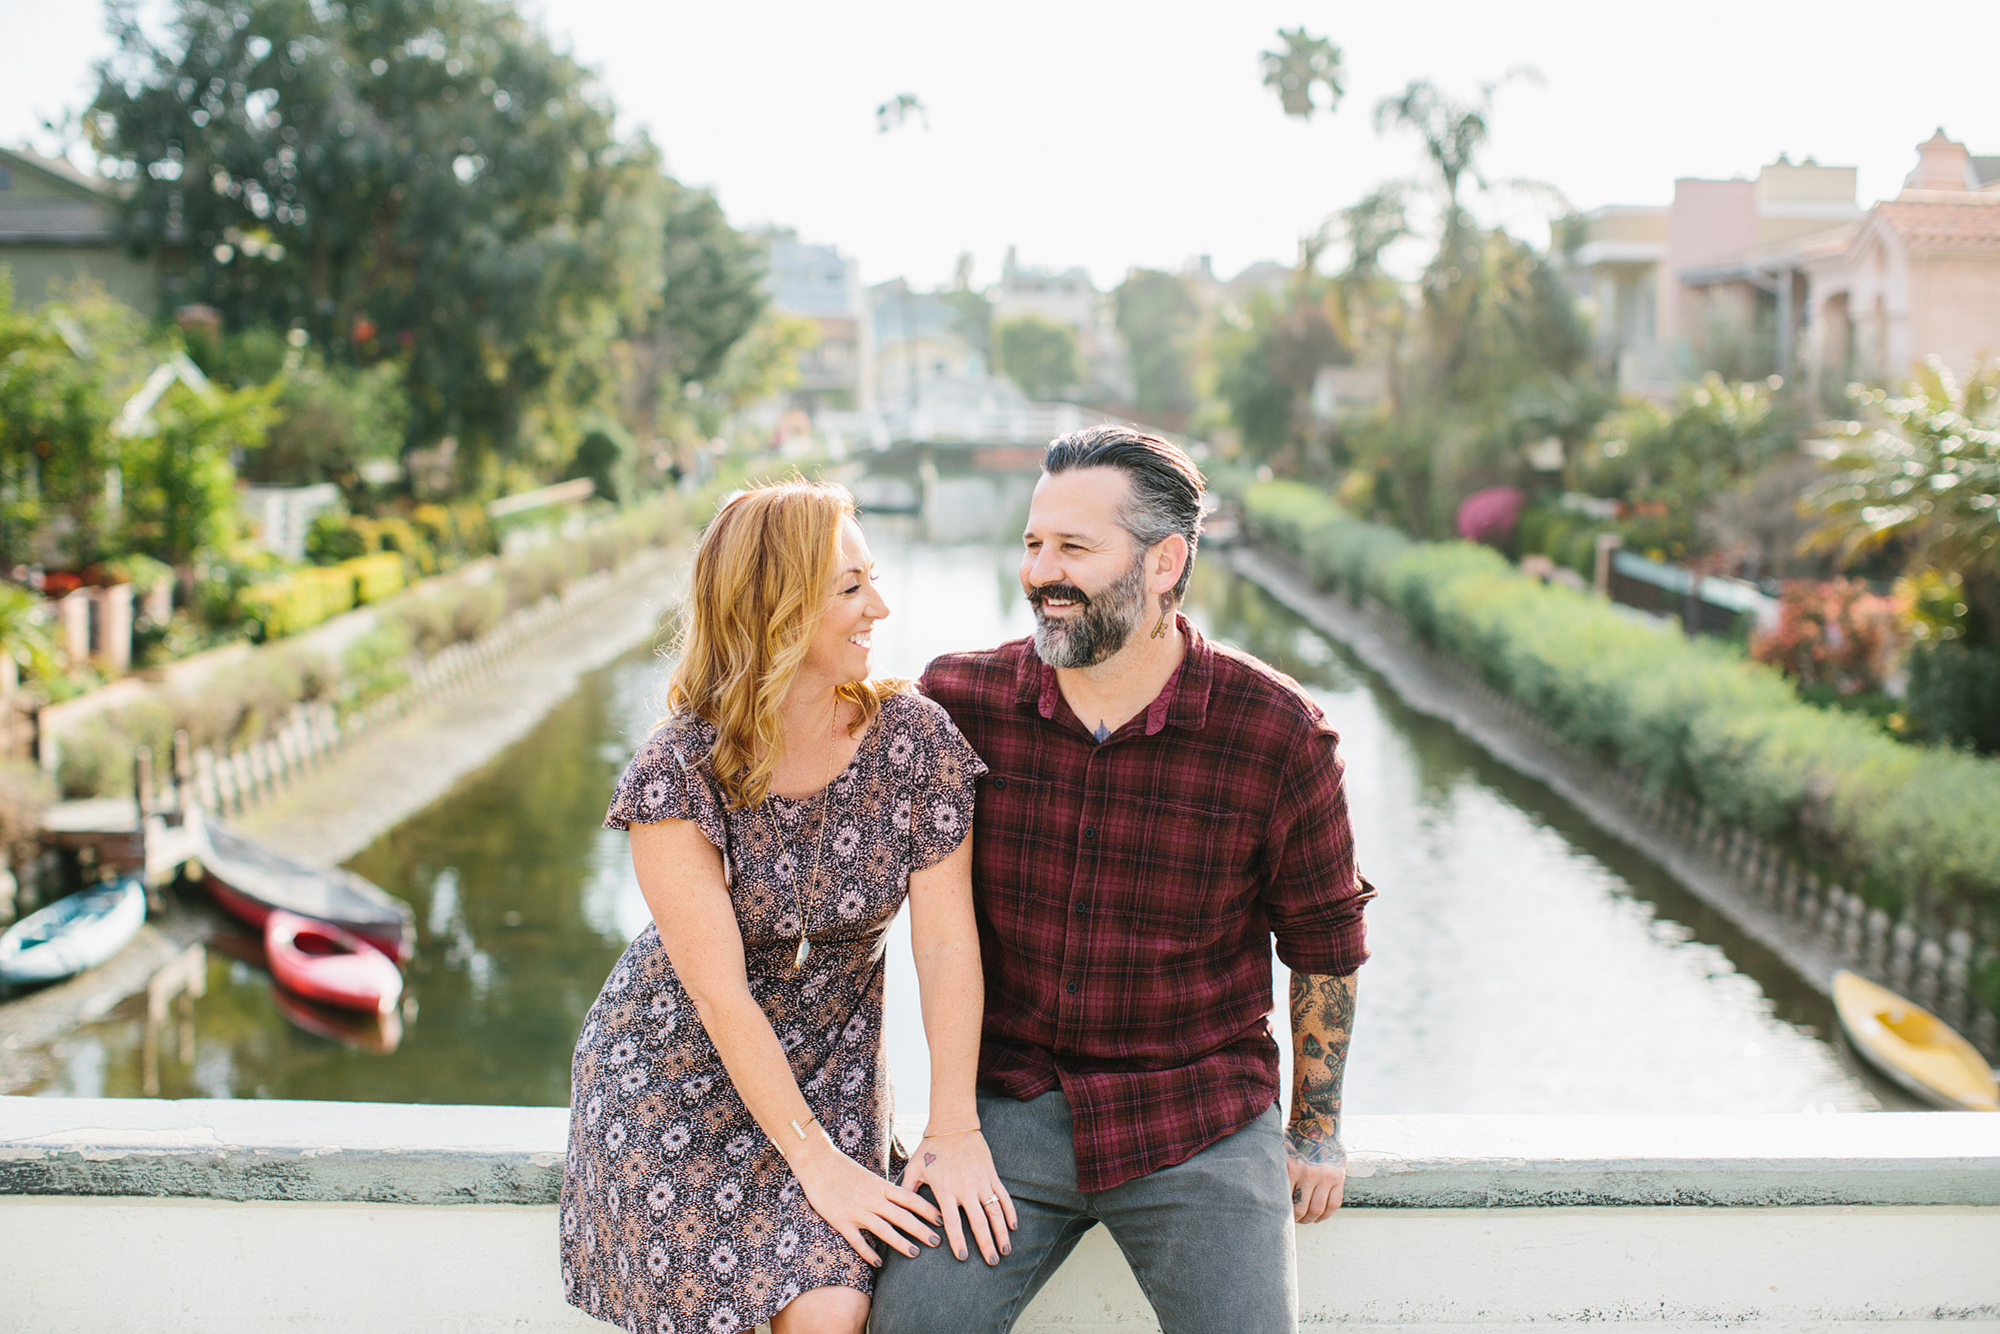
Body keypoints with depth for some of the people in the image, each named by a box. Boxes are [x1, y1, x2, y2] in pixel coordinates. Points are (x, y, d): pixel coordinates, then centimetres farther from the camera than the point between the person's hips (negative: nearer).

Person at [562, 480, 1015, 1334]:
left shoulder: (914, 738, -13)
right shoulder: (675, 775, -20)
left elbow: (946, 946, -12)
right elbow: (721, 995, -20)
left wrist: (955, 1131, -16)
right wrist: (817, 1160, -21)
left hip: (829, 1061, 2)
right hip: (679, 1064, -2)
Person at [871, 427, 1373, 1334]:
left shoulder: (1278, 736, -11)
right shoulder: (962, 700, -6)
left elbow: (1324, 943, 3)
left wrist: (1316, 1132, 10)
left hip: (1198, 1117, -1)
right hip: (1008, 1109, 1)